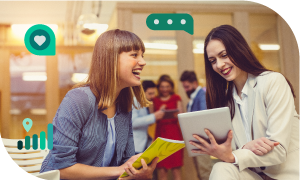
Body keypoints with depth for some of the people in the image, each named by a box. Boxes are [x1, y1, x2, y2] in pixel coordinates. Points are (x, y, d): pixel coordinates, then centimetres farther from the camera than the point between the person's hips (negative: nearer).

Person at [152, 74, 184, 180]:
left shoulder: (176, 98, 10)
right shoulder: (155, 101, 13)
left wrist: (174, 115, -13)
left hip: (174, 133, -1)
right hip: (160, 134, 1)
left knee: (176, 169, -5)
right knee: (161, 171, -4)